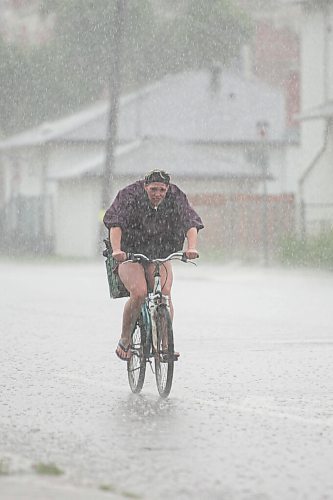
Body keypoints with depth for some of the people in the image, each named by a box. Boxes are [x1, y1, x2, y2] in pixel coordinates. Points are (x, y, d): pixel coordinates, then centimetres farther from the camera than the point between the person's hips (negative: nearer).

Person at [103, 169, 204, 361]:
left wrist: (192, 248, -40)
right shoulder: (130, 196, -17)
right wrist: (117, 250, -45)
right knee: (139, 293, -26)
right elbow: (116, 224, -28)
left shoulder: (176, 198, -9)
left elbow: (191, 224, -20)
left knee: (165, 293, -21)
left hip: (160, 256, 3)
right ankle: (125, 341, -10)